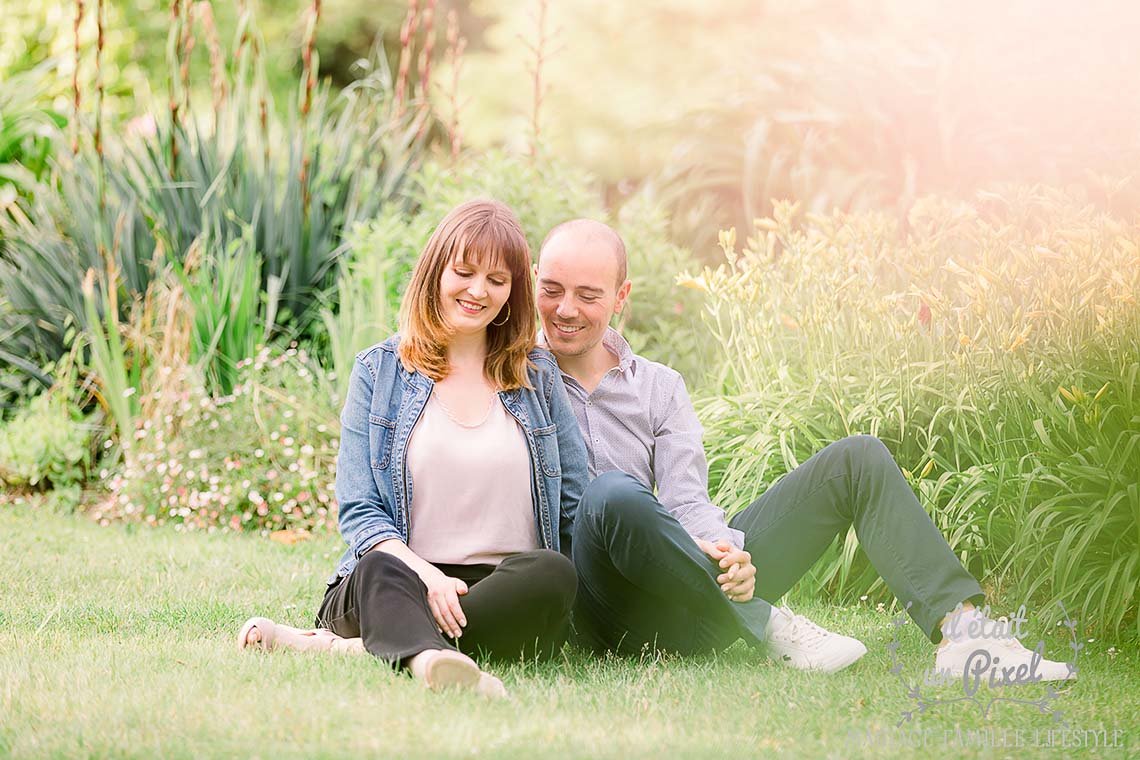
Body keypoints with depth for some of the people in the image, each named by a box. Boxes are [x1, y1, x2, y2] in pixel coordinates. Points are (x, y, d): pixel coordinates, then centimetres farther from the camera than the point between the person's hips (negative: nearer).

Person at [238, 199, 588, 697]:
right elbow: (359, 511, 3)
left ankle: (338, 646, -38)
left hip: (506, 589, 2)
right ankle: (430, 660, -71)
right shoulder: (378, 371, 11)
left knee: (552, 570, -33)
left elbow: (577, 504, 12)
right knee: (380, 571, -36)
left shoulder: (538, 374, 16)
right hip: (406, 574, -1)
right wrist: (425, 574, -18)